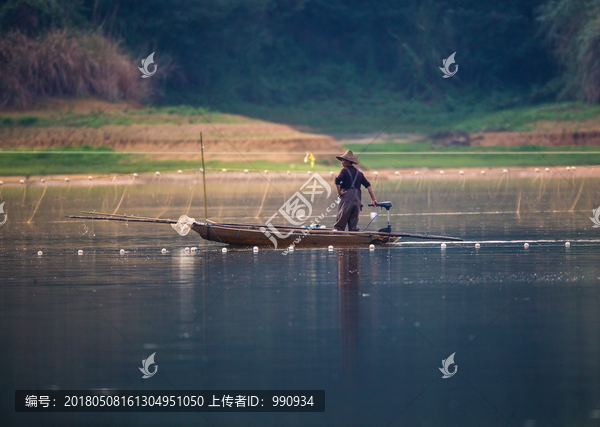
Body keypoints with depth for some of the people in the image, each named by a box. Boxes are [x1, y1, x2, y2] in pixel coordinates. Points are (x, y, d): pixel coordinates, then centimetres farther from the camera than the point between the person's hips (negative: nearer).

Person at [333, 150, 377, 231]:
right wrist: (373, 199, 13)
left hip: (346, 197, -6)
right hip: (357, 198, 6)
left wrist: (339, 192, -10)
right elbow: (368, 185, 13)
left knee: (341, 220, -4)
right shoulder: (358, 173, 16)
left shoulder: (345, 171, -3)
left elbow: (337, 180, -22)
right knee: (354, 223, 9)